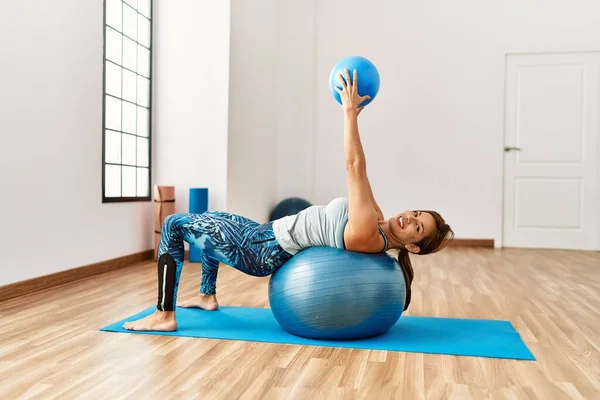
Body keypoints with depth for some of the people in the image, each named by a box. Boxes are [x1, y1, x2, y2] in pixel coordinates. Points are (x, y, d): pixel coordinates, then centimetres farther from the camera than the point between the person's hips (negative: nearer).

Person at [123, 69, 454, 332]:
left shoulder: (368, 235, -28)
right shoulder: (376, 220, -1)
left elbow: (355, 167, -30)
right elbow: (357, 170, 8)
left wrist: (350, 111, -25)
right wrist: (352, 115, 5)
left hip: (263, 251, -10)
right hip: (270, 235, 10)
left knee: (174, 224, -2)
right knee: (209, 219, 31)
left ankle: (164, 315, 4)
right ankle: (207, 296, 38)